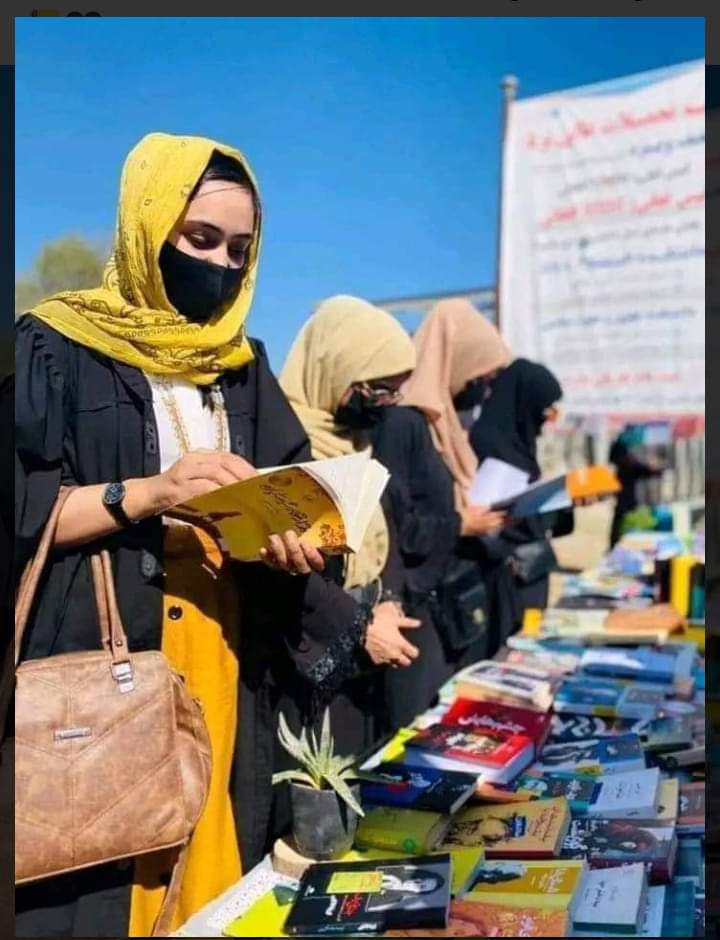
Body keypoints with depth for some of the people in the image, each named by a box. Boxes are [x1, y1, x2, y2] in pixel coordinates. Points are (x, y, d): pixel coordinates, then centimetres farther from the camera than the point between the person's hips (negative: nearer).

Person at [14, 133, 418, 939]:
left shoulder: (243, 367, 13)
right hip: (89, 671, -4)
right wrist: (147, 492, -19)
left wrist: (288, 531, -13)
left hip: (222, 672, 5)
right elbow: (17, 508, -10)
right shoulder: (55, 349, -2)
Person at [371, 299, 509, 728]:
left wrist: (476, 516, 3)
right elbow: (393, 525, -21)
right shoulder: (401, 421, -16)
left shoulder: (437, 419, 12)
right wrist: (461, 526, -12)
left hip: (443, 602, 9)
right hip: (413, 606, -9)